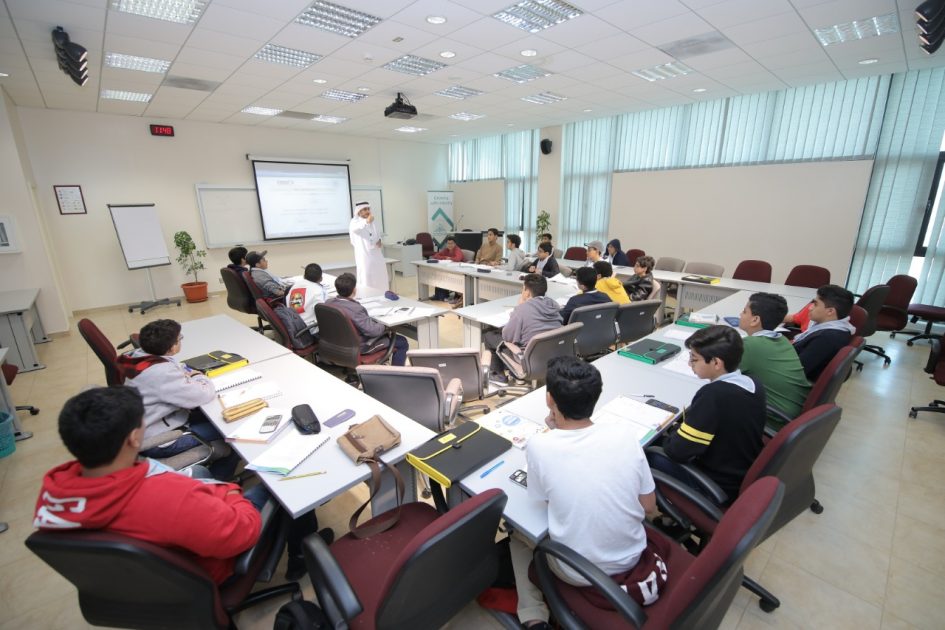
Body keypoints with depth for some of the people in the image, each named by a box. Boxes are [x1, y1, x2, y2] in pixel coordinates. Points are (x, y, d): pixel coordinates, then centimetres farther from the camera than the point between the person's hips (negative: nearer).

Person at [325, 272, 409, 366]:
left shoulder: (328, 303, -8)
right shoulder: (356, 309, -34)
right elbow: (372, 330, -31)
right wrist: (385, 326, -11)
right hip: (360, 347, -9)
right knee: (402, 342, 3)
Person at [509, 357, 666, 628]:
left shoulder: (539, 446, -25)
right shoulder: (624, 432, -18)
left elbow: (545, 500, -4)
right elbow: (649, 507, -5)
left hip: (579, 573, -3)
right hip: (632, 558, 4)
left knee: (518, 532, 24)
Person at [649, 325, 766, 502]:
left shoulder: (712, 395, -29)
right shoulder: (754, 385, -6)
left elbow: (677, 451, -25)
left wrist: (666, 437, -5)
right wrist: (686, 422, 6)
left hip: (720, 489, -8)